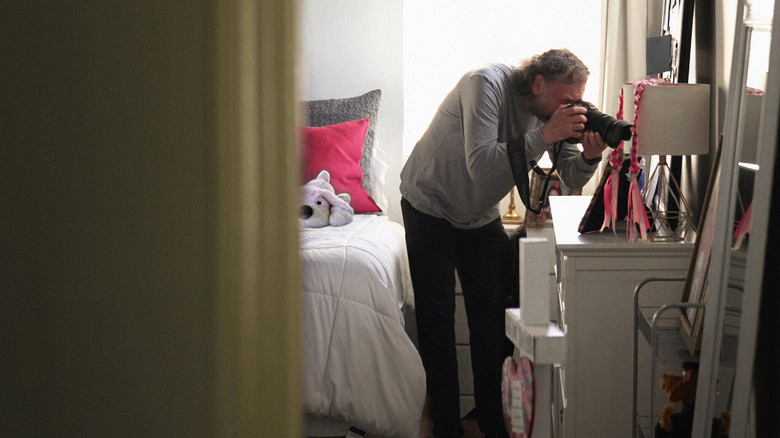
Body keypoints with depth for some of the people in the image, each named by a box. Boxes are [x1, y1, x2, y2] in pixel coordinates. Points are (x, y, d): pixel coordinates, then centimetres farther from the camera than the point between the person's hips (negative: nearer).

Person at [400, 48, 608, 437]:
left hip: (481, 215, 6)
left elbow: (572, 179, -6)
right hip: (430, 205, -5)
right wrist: (543, 135, -43)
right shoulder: (487, 85, -29)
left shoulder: (554, 112, -9)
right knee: (436, 317, -3)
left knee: (491, 316, 2)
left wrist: (590, 156, -28)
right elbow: (480, 163, -39)